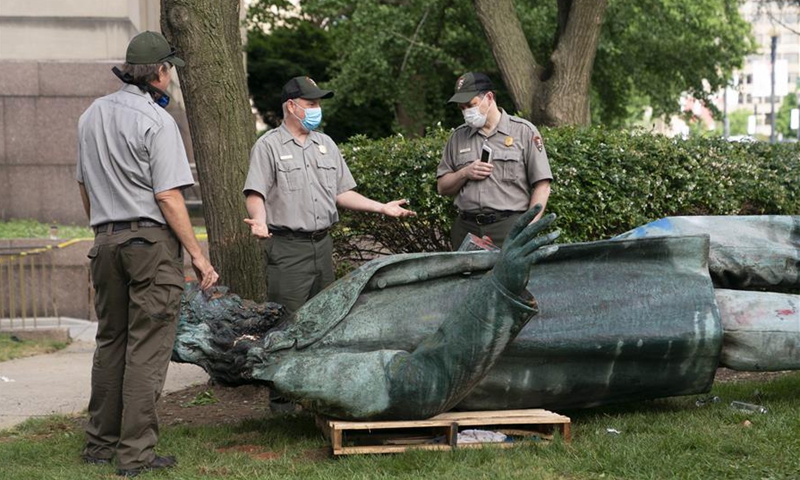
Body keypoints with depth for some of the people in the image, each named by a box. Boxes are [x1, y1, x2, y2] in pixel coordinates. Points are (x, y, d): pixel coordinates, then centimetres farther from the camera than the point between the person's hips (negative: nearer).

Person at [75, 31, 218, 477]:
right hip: (151, 240, -7)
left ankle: (101, 443, 20)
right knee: (147, 349, -4)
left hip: (106, 240, 7)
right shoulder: (156, 121, -11)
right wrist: (198, 255, -11)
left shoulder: (92, 115, 13)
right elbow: (169, 196, -15)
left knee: (110, 342, 14)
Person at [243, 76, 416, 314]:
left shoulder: (326, 144, 17)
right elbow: (255, 194, -10)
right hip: (287, 248, -6)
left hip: (323, 243, 6)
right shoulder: (268, 146, -2)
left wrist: (382, 208, 10)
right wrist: (259, 220, -30)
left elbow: (342, 193, 18)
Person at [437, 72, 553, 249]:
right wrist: (464, 173, -1)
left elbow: (542, 186, 0)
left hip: (509, 227, -3)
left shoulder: (524, 131, 5)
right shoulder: (458, 137, 17)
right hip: (466, 229, 3)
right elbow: (442, 187, 19)